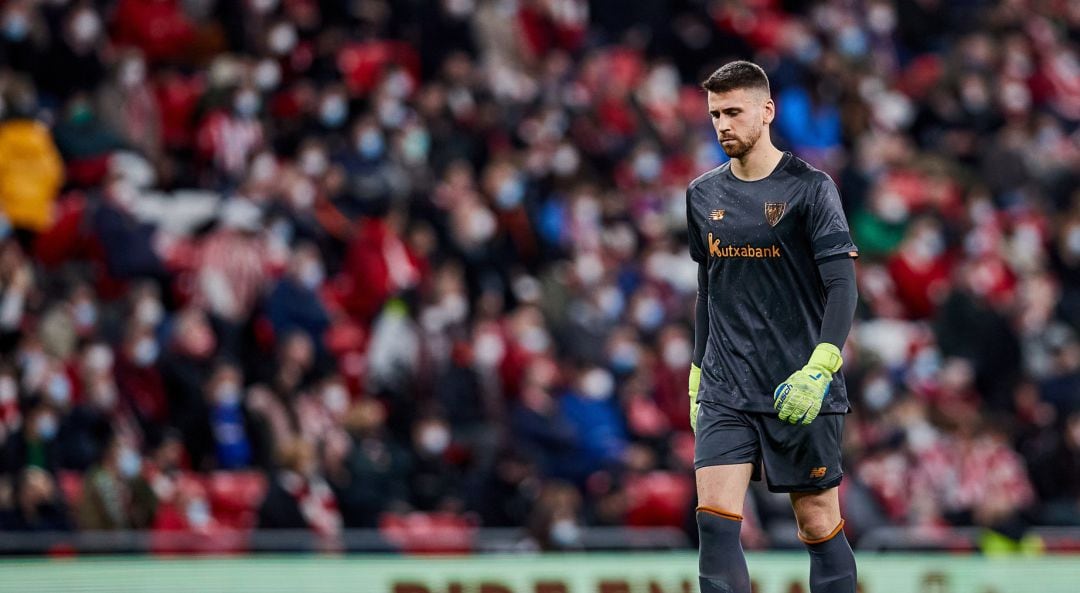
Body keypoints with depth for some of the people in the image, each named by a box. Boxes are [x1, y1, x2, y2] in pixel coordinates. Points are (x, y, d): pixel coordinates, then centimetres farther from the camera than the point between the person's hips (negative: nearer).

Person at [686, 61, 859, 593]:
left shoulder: (809, 188, -6)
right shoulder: (702, 195, 10)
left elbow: (842, 284, -12)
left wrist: (819, 369, -23)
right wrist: (697, 372, 19)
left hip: (799, 391, -4)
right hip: (725, 390, 4)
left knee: (819, 525, 2)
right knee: (714, 519, -11)